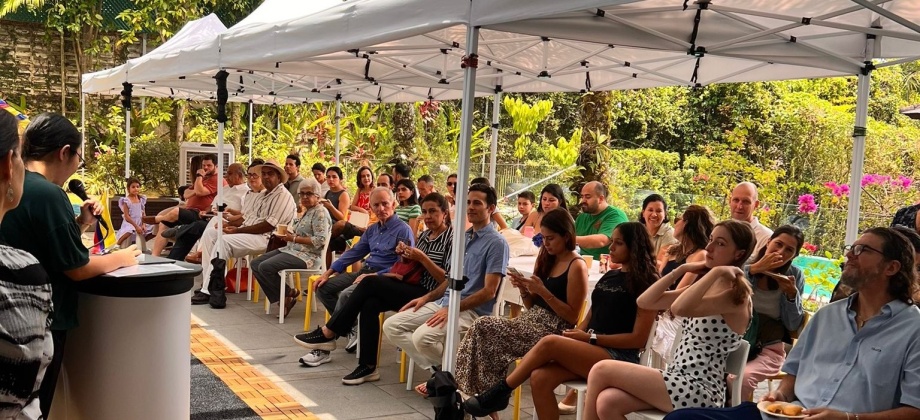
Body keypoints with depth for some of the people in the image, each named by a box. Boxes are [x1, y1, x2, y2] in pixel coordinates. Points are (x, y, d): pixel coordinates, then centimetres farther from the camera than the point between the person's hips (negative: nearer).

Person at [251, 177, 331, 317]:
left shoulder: (320, 212, -12)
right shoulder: (305, 211, 17)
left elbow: (320, 240, -22)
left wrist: (294, 238, -18)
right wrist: (288, 235, 4)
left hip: (307, 256, -10)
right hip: (292, 250, 10)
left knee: (265, 267, -23)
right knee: (255, 263, 2)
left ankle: (288, 294, -4)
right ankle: (282, 298, 0)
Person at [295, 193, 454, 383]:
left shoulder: (451, 238, -5)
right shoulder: (424, 235, 17)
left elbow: (447, 280, -13)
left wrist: (422, 258, -19)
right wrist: (406, 256, 3)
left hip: (430, 296, -7)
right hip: (413, 289, 7)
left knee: (369, 282, -21)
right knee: (369, 304, -21)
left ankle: (328, 333, -13)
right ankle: (367, 367, -20)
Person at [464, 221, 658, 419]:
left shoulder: (644, 283, -4)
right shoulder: (609, 276, 19)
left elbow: (639, 338, -10)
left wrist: (592, 338, -12)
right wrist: (577, 336, -4)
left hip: (619, 358, -7)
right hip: (590, 351, 7)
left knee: (549, 343, -27)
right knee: (540, 378, -22)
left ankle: (499, 393, -13)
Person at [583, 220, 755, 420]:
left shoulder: (736, 294, -11)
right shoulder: (705, 288, 15)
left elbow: (679, 308, -29)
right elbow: (645, 301, 9)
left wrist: (716, 271, -22)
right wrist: (682, 270, 4)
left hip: (699, 391, -8)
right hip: (680, 382, 8)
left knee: (601, 370, -12)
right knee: (607, 402, -15)